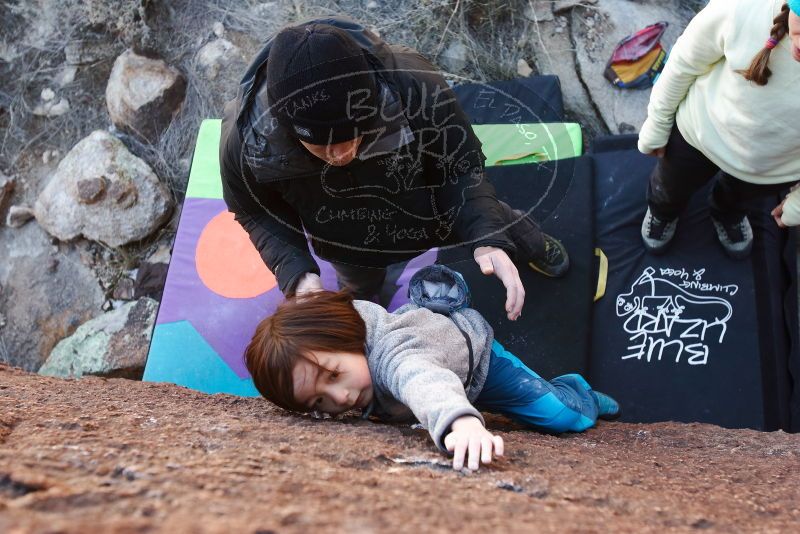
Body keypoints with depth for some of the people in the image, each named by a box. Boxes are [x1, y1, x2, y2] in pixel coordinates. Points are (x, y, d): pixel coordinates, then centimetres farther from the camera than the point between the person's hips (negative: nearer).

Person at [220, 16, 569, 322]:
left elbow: (461, 164, -26)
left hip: (435, 210, 0)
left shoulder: (410, 84, -44)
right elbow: (257, 212, -17)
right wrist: (296, 273, -35)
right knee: (360, 289, 33)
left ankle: (534, 246, 66)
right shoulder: (246, 141, -39)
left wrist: (487, 240, -42)